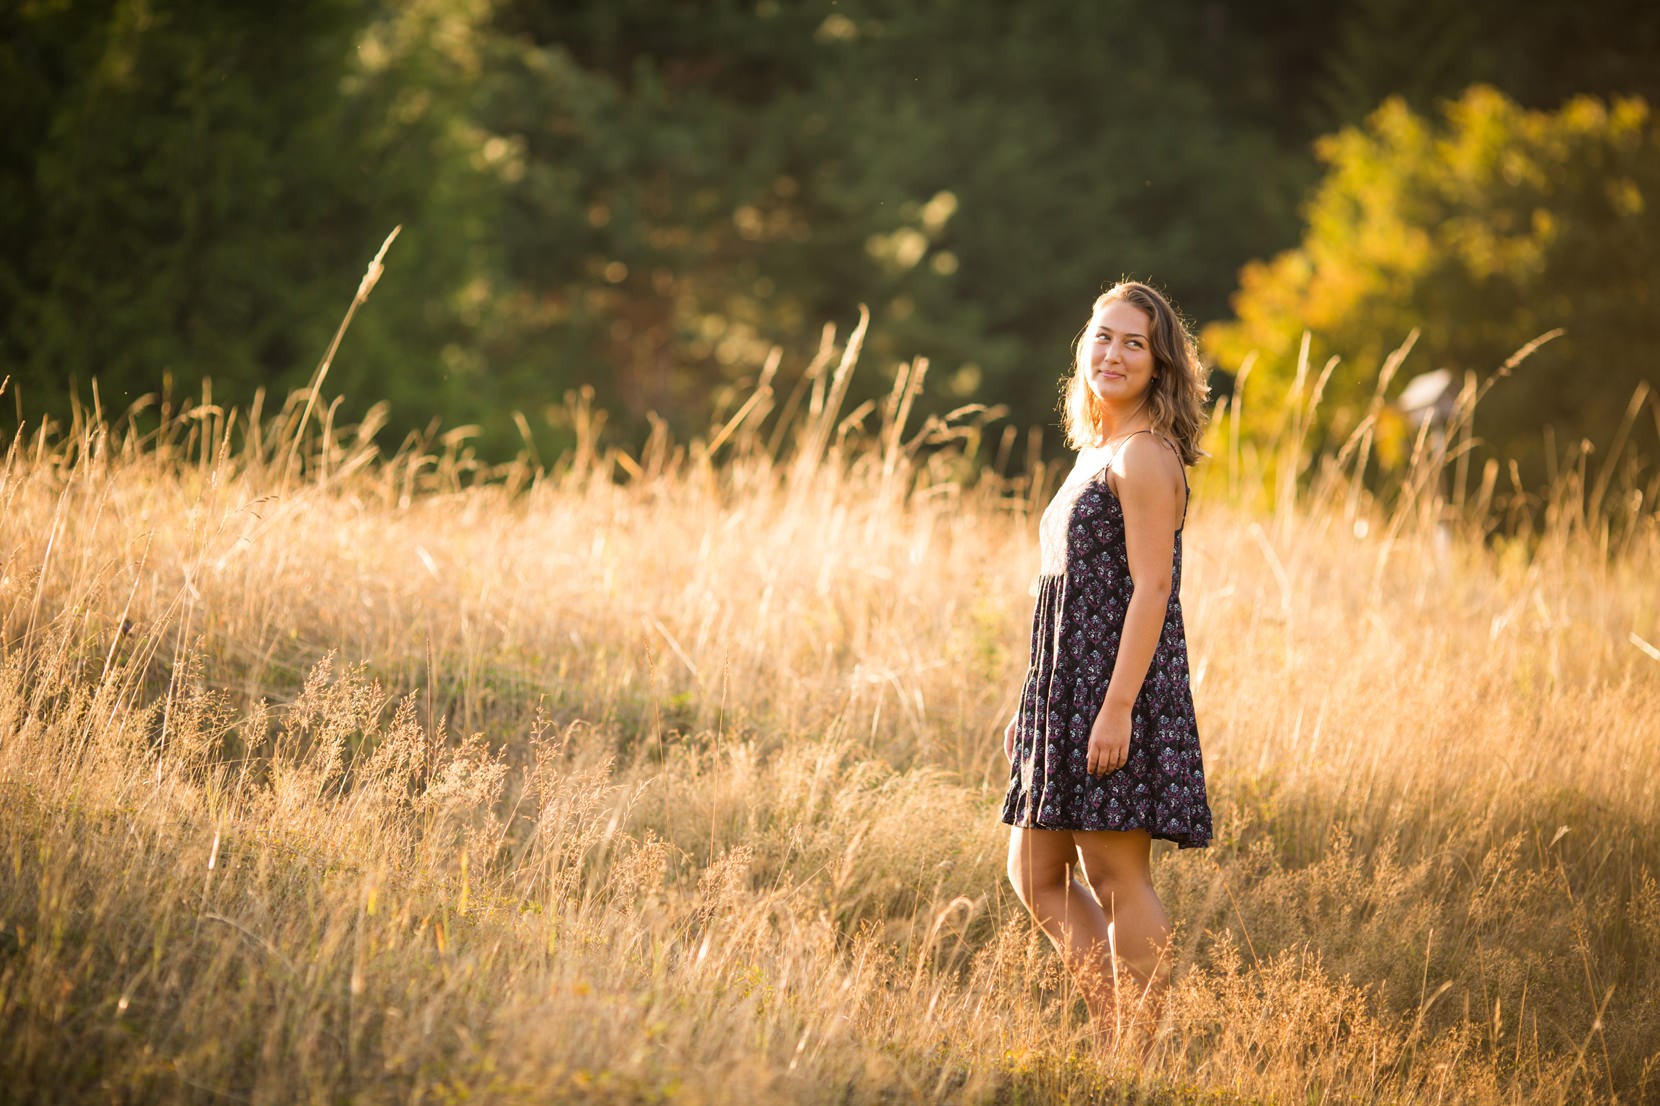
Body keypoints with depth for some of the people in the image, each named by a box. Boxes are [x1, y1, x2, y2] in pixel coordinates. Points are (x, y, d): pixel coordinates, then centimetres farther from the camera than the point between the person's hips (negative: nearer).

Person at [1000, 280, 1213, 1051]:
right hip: (1068, 689, 10)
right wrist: (1034, 705, 20)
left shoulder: (1145, 455, -11)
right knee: (1036, 875, 11)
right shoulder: (1096, 453, 18)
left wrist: (1118, 706, -24)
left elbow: (1151, 587, -18)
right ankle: (1112, 1033, 17)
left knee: (1117, 875, -5)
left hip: (1120, 684, -10)